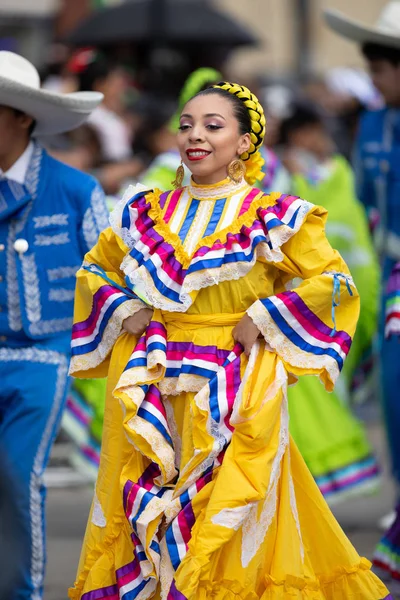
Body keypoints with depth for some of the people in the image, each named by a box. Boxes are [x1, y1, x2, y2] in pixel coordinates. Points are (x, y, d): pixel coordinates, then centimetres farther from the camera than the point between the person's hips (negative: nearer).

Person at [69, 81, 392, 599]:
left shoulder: (272, 218, -2)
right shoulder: (146, 212, 10)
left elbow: (335, 282, -6)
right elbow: (94, 271, 21)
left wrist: (263, 317, -12)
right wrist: (123, 309, 3)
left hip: (237, 390, -3)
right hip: (154, 388, 4)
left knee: (223, 512, -5)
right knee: (147, 511, 4)